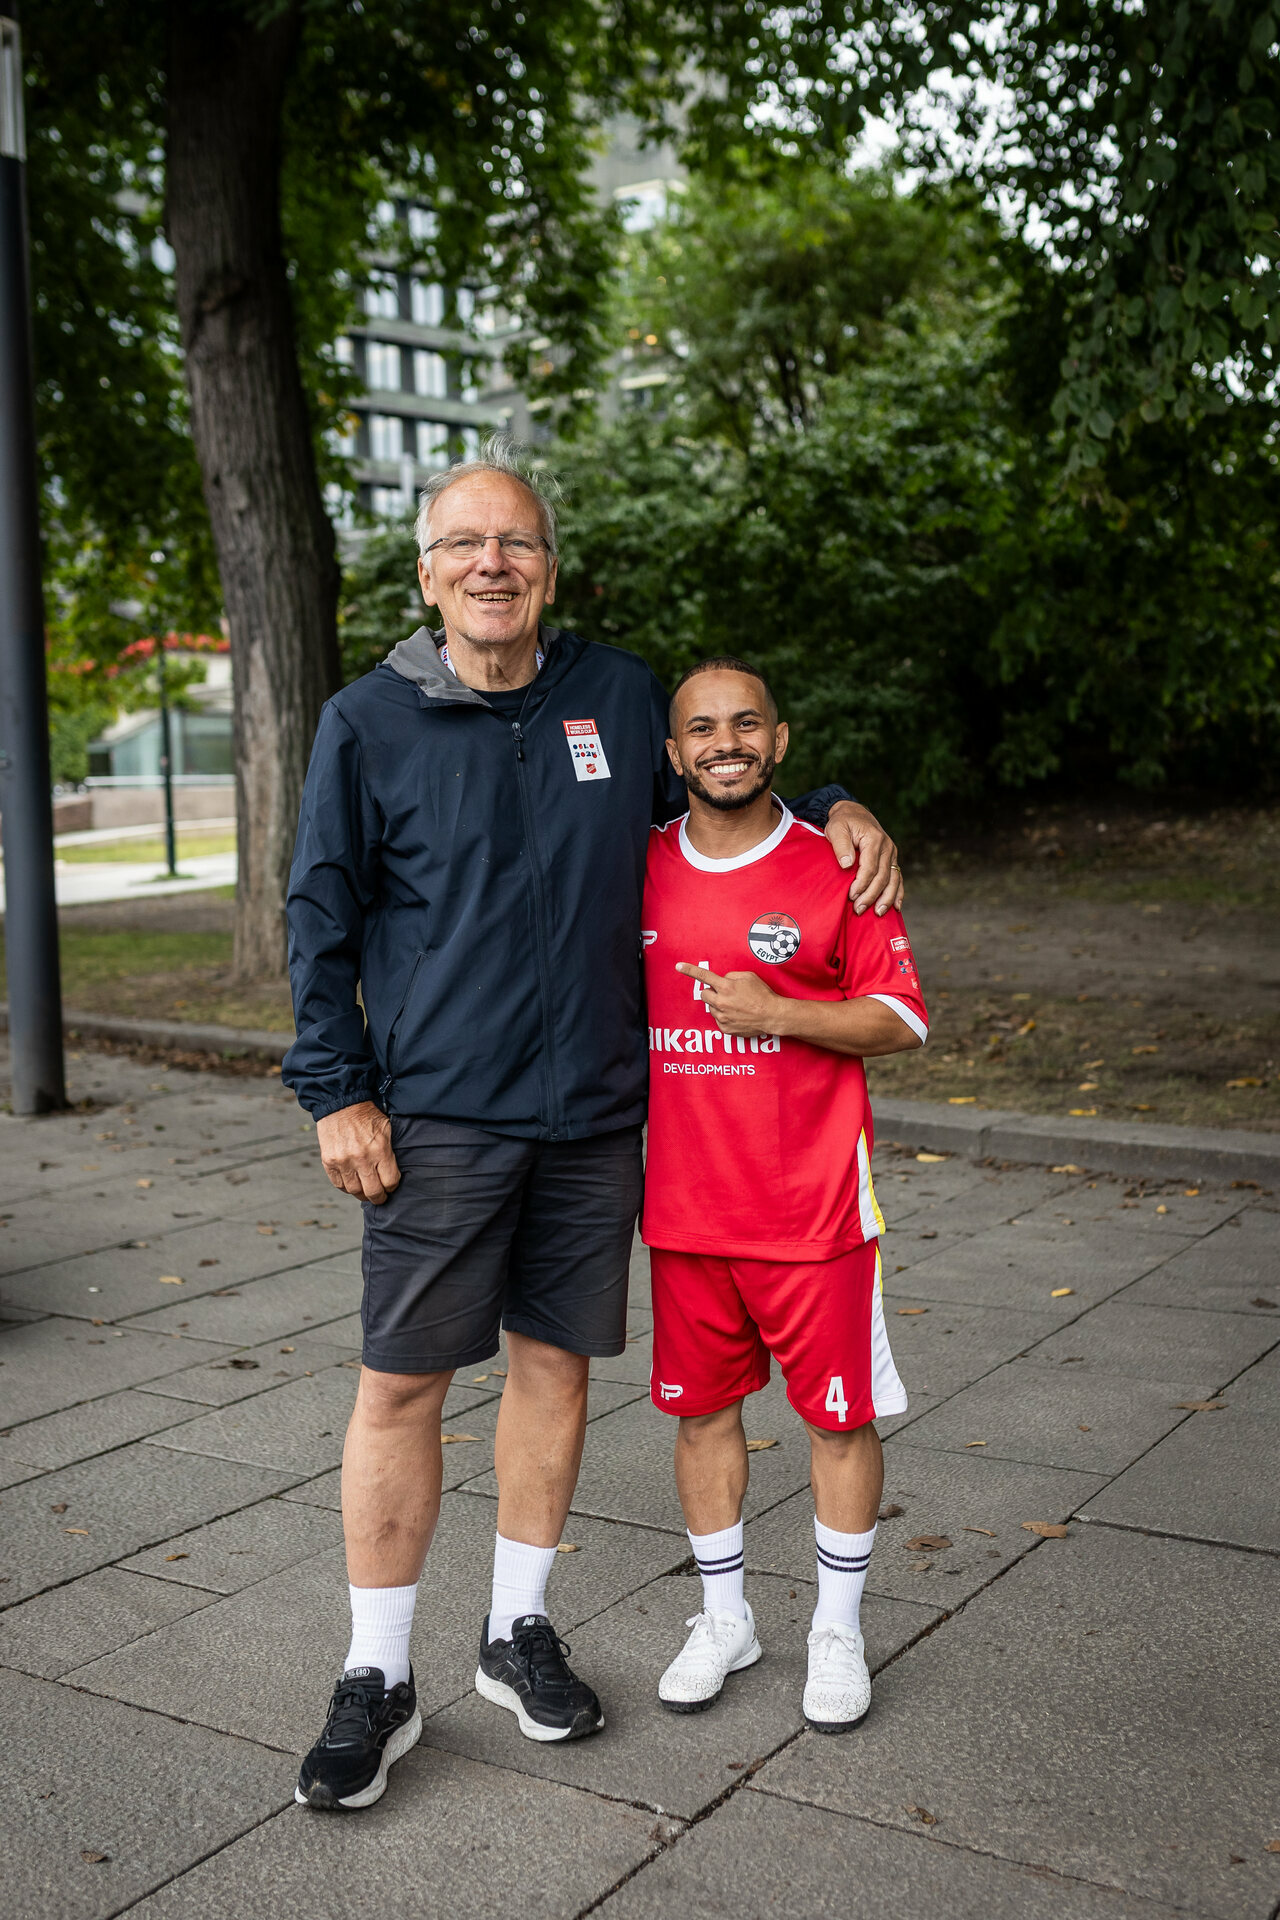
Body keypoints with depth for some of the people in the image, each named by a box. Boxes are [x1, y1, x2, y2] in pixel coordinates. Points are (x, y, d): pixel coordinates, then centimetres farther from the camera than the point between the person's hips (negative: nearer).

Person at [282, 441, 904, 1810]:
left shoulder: (620, 696, 6)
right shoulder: (370, 723, -2)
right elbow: (321, 917, 2)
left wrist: (836, 810, 7)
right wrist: (336, 1093, -4)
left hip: (594, 1115, 3)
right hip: (438, 1116, -3)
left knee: (554, 1363, 11)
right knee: (401, 1382, -1)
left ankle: (517, 1632, 29)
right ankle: (377, 1681, 15)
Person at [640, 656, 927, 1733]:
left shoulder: (836, 865, -5)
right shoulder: (640, 870, 5)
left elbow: (905, 1020, -5)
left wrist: (777, 1014, -18)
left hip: (815, 1203, -3)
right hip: (685, 1204, 3)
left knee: (840, 1414, 6)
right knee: (701, 1407, 12)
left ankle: (837, 1629, 26)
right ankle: (725, 1619, 31)